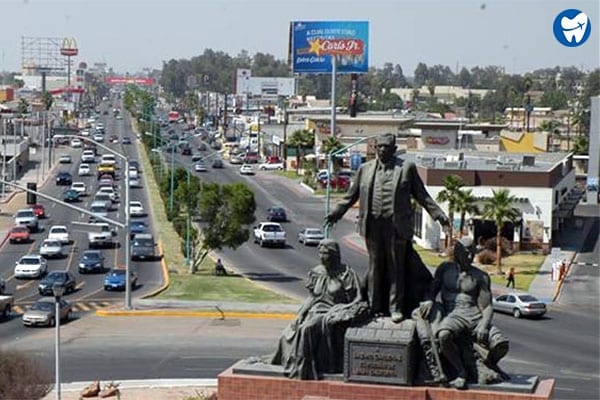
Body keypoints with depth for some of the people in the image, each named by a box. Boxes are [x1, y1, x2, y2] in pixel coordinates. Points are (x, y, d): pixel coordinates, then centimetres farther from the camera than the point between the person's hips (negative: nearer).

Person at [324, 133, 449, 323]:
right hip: (373, 225, 2)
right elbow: (352, 195, 20)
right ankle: (375, 308, 16)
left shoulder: (407, 168, 5)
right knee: (375, 267, 8)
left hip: (396, 226, -2)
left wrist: (438, 214, 1)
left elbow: (422, 195, 7)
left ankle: (395, 308, 9)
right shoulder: (365, 169, 12)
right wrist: (336, 213, 17)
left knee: (396, 268, 2)